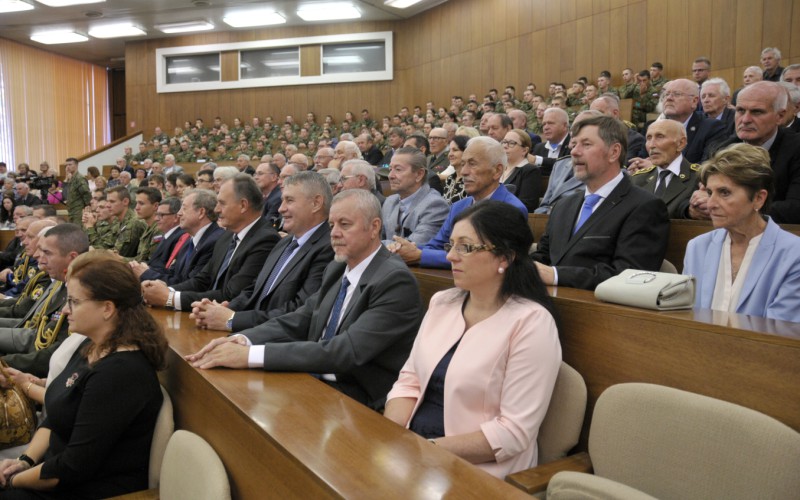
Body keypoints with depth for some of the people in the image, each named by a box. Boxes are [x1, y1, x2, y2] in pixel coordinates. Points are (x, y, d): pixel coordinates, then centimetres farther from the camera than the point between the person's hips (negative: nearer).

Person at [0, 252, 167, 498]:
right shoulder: (92, 348, 3)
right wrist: (25, 461, -2)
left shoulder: (120, 373, -27)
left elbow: (73, 467, -22)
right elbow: (54, 419, 12)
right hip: (57, 474, 8)